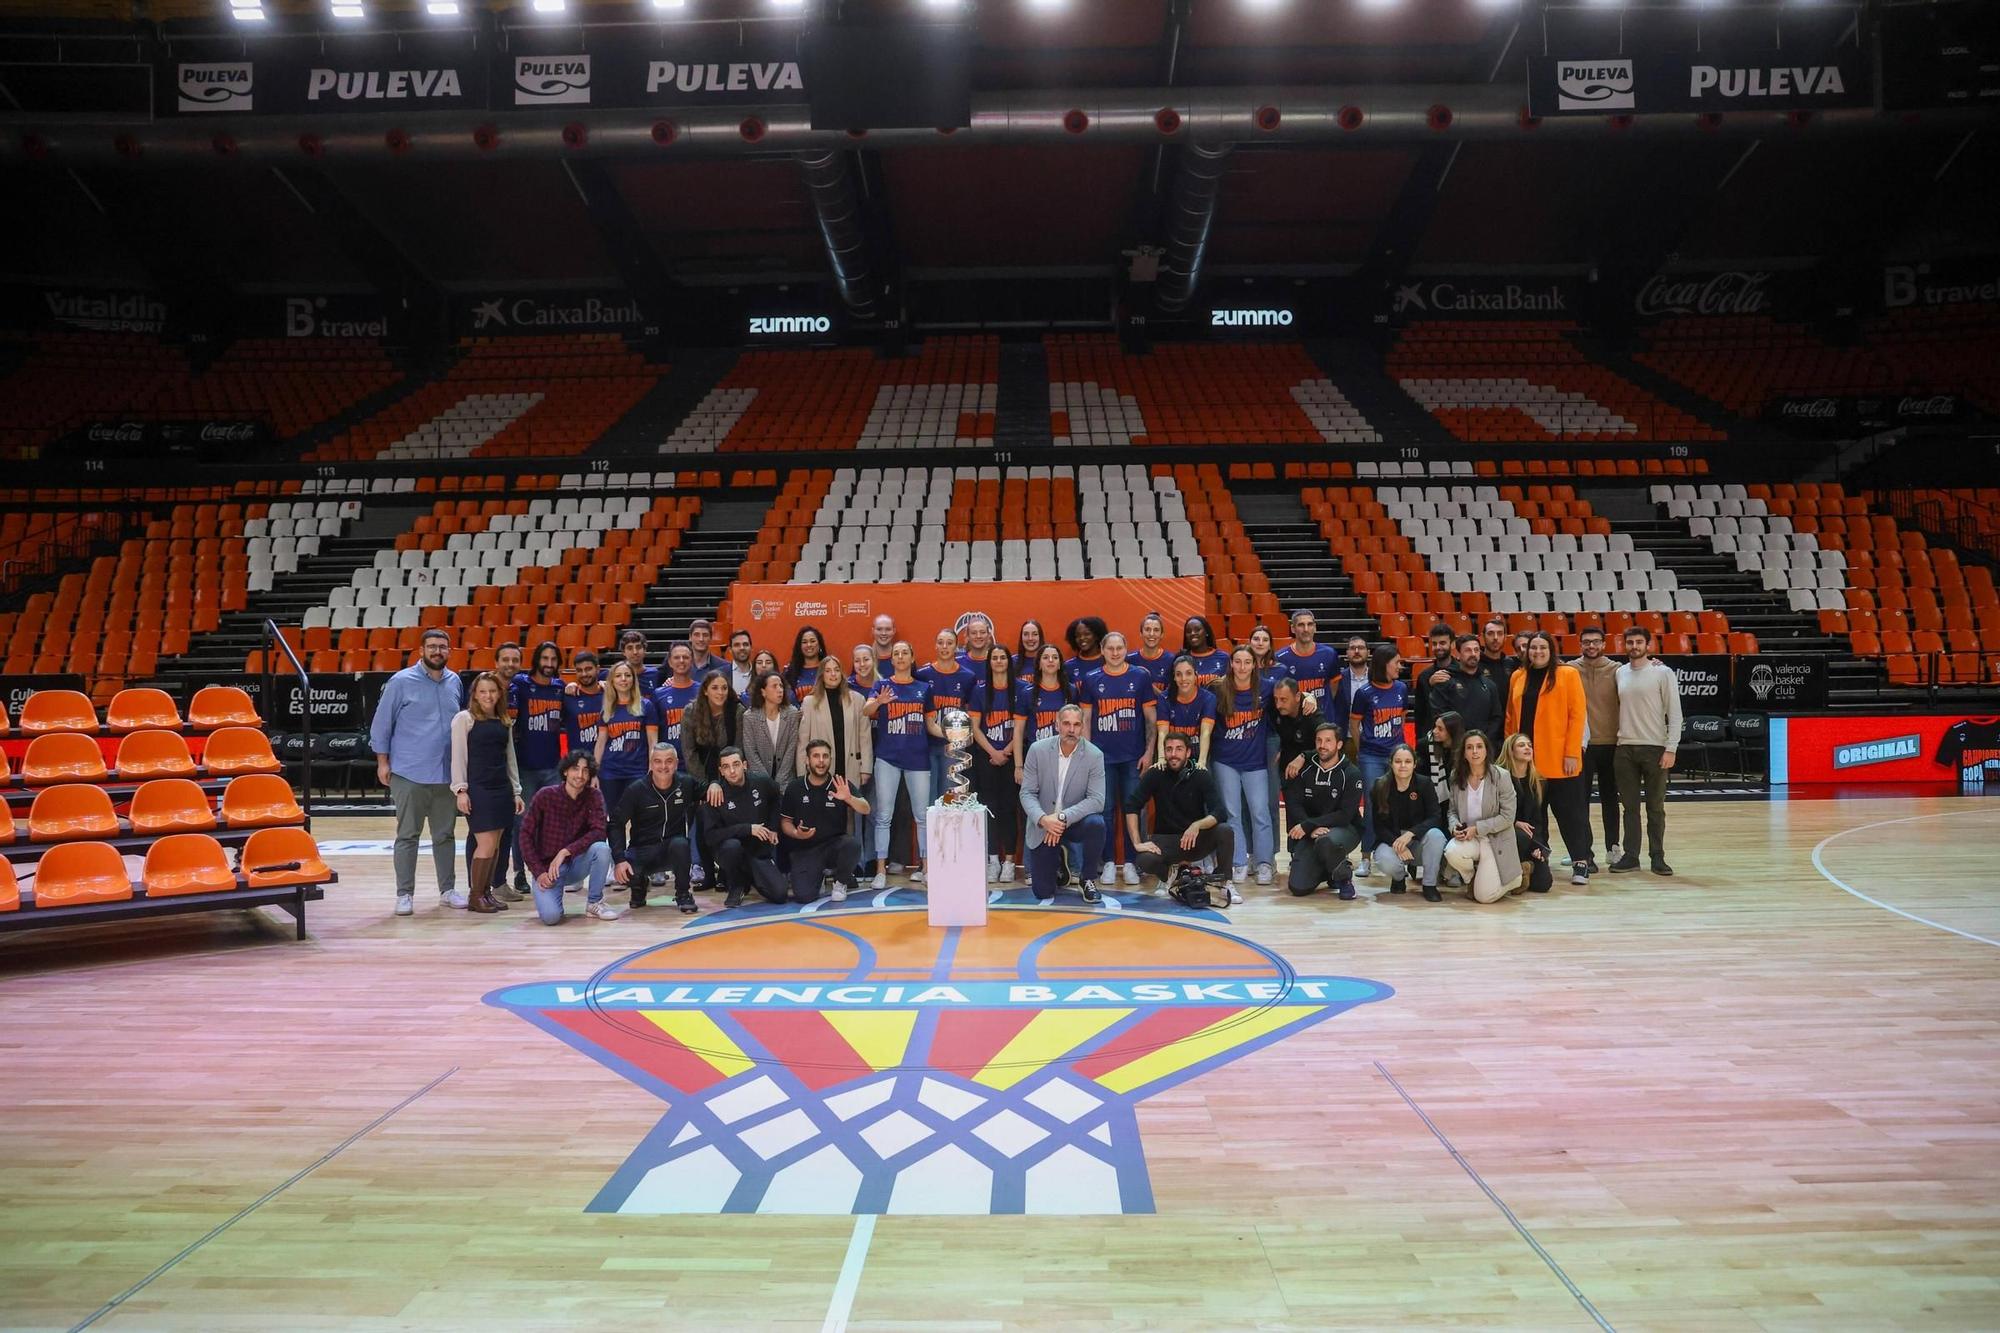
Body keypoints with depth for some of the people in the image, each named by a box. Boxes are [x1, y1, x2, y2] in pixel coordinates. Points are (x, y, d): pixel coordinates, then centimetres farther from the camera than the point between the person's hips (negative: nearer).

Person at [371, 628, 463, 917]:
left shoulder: (454, 682, 7)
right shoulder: (401, 682, -6)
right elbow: (381, 723, -3)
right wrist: (382, 762, -5)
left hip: (446, 774, 4)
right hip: (409, 774, -4)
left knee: (444, 834, 11)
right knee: (407, 835, 2)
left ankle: (448, 889, 20)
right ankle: (405, 894, 9)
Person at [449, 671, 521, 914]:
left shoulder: (504, 722, 14)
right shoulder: (464, 718, -2)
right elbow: (458, 756, -6)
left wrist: (516, 791, 15)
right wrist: (460, 789, -13)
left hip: (502, 788, 6)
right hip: (477, 789, -6)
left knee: (495, 844, 6)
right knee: (485, 844, -9)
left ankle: (487, 892, 15)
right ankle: (475, 897, 2)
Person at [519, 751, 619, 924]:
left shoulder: (593, 796, -5)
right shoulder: (545, 796, -10)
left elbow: (598, 832, -17)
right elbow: (526, 834, -7)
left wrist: (566, 851, -28)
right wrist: (539, 872, -14)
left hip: (576, 864, 2)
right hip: (546, 867, -2)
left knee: (602, 848, -29)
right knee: (550, 916, -27)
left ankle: (594, 903, -8)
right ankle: (548, 895, 10)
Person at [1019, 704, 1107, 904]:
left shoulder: (1094, 755, -13)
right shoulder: (1037, 750, -10)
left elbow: (1097, 800, -19)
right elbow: (1027, 793, -9)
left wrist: (1062, 817, -30)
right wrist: (1042, 819, -28)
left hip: (1075, 822, -1)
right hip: (1043, 825, 1)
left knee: (1096, 824, -36)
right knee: (1042, 892, -3)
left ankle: (1087, 880, -9)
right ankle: (1058, 860, 35)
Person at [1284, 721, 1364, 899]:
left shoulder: (1351, 774, -9)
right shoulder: (1305, 770, 1)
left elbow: (1345, 815, -16)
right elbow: (1293, 804, -5)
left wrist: (1307, 825, -23)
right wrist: (1312, 829, -23)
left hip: (1345, 829, -3)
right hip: (1309, 832, 3)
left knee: (1326, 842, -41)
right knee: (1297, 887, -12)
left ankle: (1344, 876, -8)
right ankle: (1328, 871, 22)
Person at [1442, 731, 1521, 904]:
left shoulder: (1500, 776, -12)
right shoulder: (1457, 777, 0)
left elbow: (1507, 817, -12)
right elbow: (1452, 811, 9)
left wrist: (1476, 828, -18)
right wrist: (1455, 826, -14)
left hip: (1495, 840, -3)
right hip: (1468, 838, 3)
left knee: (1485, 896, -14)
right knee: (1452, 852, -33)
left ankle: (1512, 878, 22)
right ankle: (1471, 879, 4)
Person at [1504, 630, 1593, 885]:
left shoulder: (1568, 674, -1)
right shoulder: (1518, 677, 11)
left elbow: (1578, 714, -5)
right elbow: (1511, 717, 13)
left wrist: (1572, 753, -11)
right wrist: (1511, 750, 6)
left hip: (1560, 760, -4)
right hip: (1526, 760, 4)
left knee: (1569, 811, 1)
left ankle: (1581, 863, 7)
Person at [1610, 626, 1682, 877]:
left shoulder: (1663, 673, -3)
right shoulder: (1620, 673, 9)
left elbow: (1675, 713, -5)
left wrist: (1671, 749, -10)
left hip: (1654, 747, -3)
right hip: (1625, 747, 4)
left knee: (1655, 807, 3)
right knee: (1630, 806, 7)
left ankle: (1657, 857, 11)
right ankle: (1630, 856, 12)